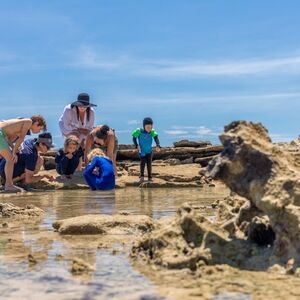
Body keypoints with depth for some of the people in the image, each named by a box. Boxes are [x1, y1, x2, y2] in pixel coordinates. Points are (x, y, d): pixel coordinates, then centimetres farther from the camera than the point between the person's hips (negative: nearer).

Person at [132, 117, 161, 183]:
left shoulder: (152, 132, -14)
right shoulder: (139, 131, -17)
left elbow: (156, 138, -17)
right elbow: (134, 138, -6)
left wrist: (158, 146, -34)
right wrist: (137, 145, -16)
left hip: (149, 151, 2)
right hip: (142, 151, -2)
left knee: (149, 164, 8)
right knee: (143, 163, -14)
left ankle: (150, 177, 16)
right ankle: (142, 176, -16)